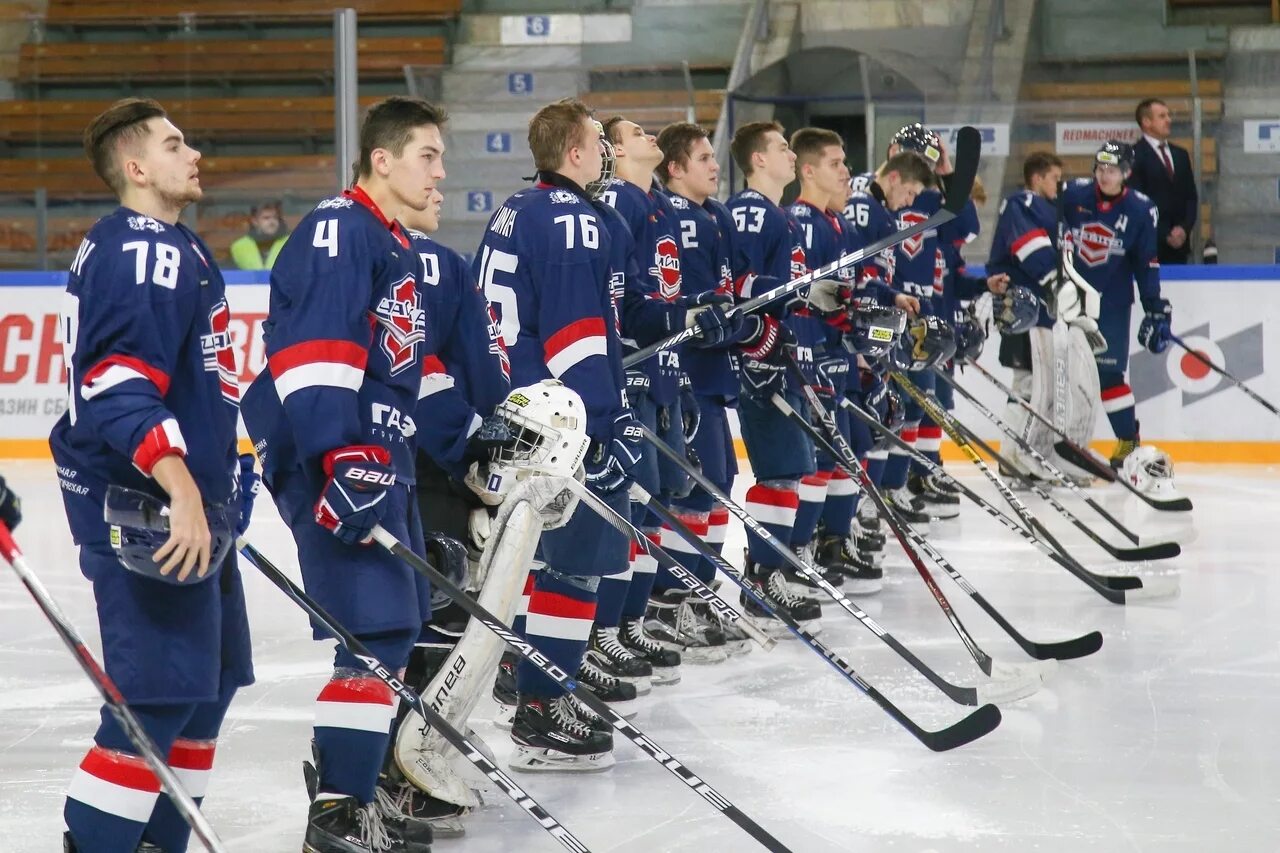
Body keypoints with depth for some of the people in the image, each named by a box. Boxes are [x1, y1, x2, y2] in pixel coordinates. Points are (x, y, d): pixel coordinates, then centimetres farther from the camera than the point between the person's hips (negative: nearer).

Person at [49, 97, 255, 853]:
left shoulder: (170, 247, 19)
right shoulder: (142, 252, -15)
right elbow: (121, 383, -27)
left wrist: (222, 471, 31)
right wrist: (181, 489, -36)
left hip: (188, 499, 11)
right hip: (146, 507, -11)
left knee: (212, 678, 15)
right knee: (164, 689, -13)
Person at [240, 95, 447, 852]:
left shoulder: (400, 250, 19)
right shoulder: (338, 234, -13)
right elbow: (312, 359, -24)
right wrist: (342, 465, -30)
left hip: (380, 456, 11)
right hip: (332, 459, -11)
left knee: (399, 623, 16)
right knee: (378, 628, -14)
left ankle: (345, 779, 27)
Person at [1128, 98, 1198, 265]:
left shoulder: (1180, 154, 17)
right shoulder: (1134, 156, -5)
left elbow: (1191, 197, 17)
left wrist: (1185, 228, -1)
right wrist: (1165, 235, -12)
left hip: (1179, 244, 6)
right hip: (1150, 245, -6)